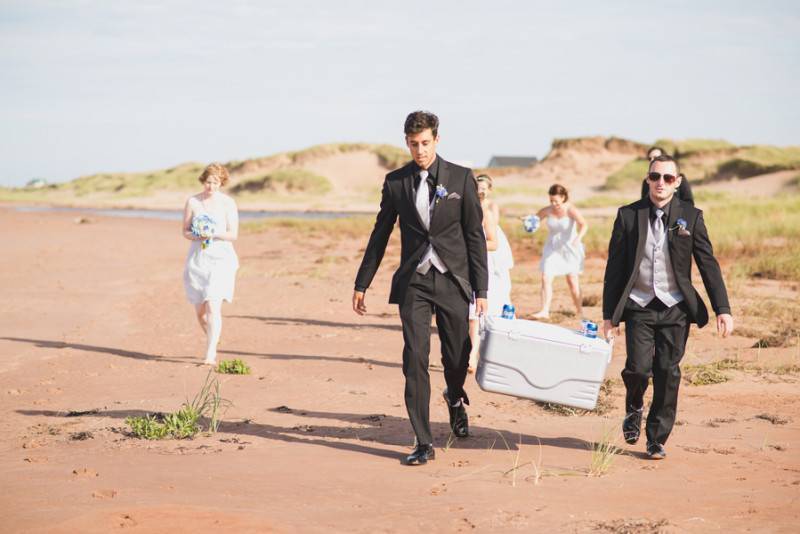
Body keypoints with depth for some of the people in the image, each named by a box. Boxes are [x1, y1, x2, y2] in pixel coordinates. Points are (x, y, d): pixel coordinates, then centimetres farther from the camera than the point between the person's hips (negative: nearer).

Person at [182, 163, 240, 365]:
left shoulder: (228, 203, -3)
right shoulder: (193, 202, 5)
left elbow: (233, 234, -5)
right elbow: (185, 231, 8)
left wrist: (214, 234, -21)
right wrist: (196, 236, -14)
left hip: (221, 259, -3)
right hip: (197, 259, 3)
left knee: (213, 306, -17)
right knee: (200, 310, 9)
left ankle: (210, 353, -19)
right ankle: (213, 343, 34)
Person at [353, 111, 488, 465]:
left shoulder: (461, 178, 0)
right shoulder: (396, 182, 4)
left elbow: (475, 236, 1)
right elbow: (380, 235, 12)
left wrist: (481, 289, -3)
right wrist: (361, 283, 13)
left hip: (453, 281, 0)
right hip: (413, 283, 0)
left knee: (457, 357, 7)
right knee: (415, 360, -7)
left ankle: (455, 399, 43)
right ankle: (424, 443, -2)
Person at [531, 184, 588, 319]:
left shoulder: (570, 210, -18)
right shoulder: (547, 210, -7)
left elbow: (584, 225, -29)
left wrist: (578, 238, -48)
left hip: (569, 248, -3)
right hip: (552, 248, 3)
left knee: (572, 280, 6)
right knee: (546, 278, -10)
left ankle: (579, 310, 23)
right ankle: (545, 311, -9)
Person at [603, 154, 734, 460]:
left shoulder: (690, 217, 1)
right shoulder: (628, 216, 1)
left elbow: (708, 265, 2)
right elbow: (614, 268, 4)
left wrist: (723, 310, -5)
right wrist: (609, 315, 3)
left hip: (675, 308, 0)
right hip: (639, 307, 0)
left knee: (668, 374, -1)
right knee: (638, 368, -12)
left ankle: (657, 440, 14)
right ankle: (634, 408, 22)